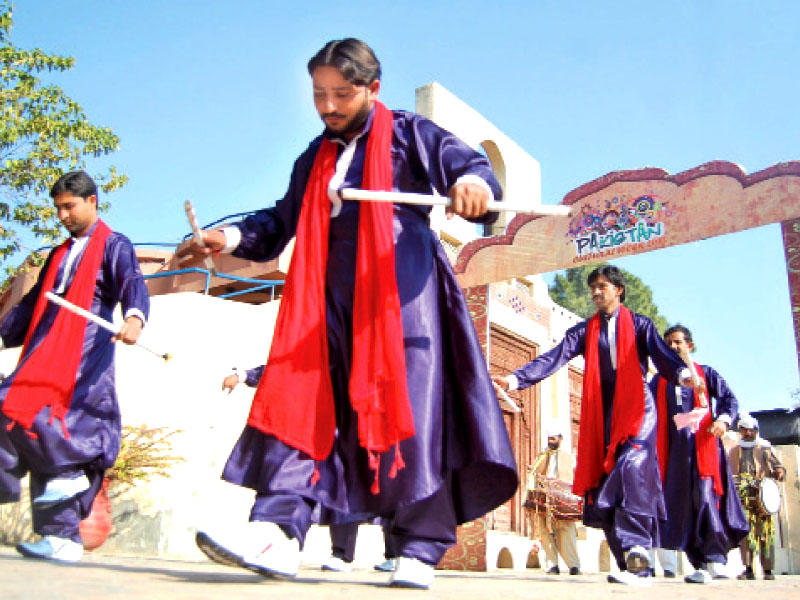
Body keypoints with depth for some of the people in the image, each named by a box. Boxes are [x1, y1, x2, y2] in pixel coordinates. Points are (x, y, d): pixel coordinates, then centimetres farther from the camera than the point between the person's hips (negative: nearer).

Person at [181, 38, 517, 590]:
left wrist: (476, 183, -28)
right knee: (303, 399, -10)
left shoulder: (411, 134, 9)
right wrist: (233, 237, 6)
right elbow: (282, 223, 25)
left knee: (413, 407, -9)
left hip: (402, 289, -5)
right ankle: (279, 530, -16)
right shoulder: (314, 160, 25)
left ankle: (418, 551, -2)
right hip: (332, 299, 5)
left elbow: (472, 167, -3)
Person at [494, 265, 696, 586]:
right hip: (601, 415, 3)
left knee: (633, 467, -26)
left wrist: (682, 373, -30)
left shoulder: (639, 325, 10)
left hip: (637, 409, -3)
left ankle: (637, 554, -28)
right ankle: (630, 565, 4)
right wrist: (515, 379, -12)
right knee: (601, 489, -3)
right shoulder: (585, 330, 16)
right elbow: (554, 358, 3)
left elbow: (662, 355, -6)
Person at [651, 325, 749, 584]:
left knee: (705, 499, -13)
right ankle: (699, 565, 4)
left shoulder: (706, 373, 12)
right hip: (674, 450, 3)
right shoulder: (659, 381, 19)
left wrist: (723, 419, -17)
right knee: (681, 505, -1)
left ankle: (715, 560, -8)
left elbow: (729, 398, 3)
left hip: (702, 445, -3)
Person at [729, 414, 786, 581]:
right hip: (741, 497, 1)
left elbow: (777, 466, 7)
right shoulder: (734, 451, 21)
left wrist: (780, 472, -14)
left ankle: (768, 570, 4)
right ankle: (748, 568, -8)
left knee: (765, 531, -3)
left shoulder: (765, 449, 14)